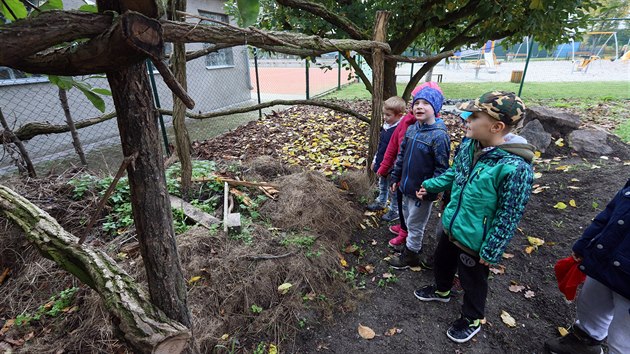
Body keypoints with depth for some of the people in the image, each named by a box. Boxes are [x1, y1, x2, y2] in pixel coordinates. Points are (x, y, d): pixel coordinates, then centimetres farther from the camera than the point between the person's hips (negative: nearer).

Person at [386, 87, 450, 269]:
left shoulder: (439, 135, -21)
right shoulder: (411, 129, 1)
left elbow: (442, 168, -20)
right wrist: (395, 178, 12)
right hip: (407, 186, 7)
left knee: (415, 223, 11)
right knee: (409, 218, 24)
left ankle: (410, 255, 31)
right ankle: (413, 245, 47)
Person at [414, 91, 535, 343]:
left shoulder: (515, 168, -30)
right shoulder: (469, 145, -9)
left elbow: (508, 217, -22)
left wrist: (490, 253, -15)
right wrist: (430, 186, 8)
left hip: (474, 241, -7)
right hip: (450, 227, 7)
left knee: (472, 282, 18)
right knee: (442, 262, 29)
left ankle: (472, 320, 46)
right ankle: (441, 291, 59)